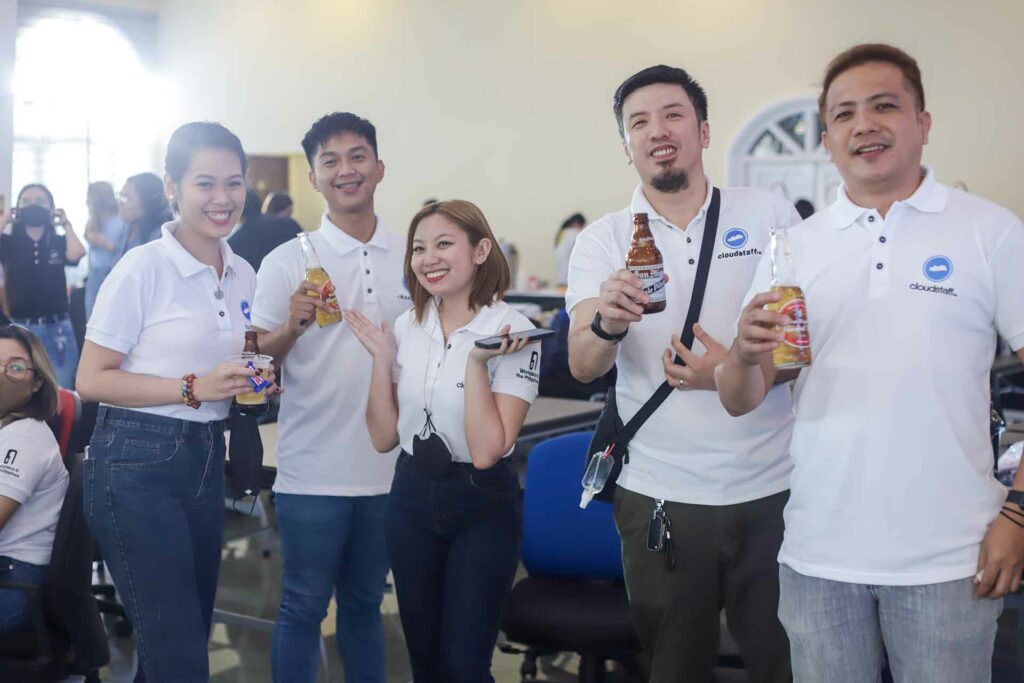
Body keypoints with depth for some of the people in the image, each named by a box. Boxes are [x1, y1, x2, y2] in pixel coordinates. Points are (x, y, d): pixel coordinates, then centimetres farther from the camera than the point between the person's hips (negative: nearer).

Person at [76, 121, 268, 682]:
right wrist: (194, 388, -20)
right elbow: (91, 380, -13)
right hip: (137, 465, -7)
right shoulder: (143, 268, -12)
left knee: (186, 637, 16)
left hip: (207, 459, 7)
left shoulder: (243, 274, 8)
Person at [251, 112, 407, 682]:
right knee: (305, 607, 6)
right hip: (313, 471, -3)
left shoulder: (411, 257, 5)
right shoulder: (289, 261, -4)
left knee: (365, 603, 16)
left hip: (392, 467, 3)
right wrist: (293, 325, -24)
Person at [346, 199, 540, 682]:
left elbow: (486, 451, -20)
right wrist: (381, 358, -7)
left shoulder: (514, 332, -15)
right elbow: (384, 438, 2)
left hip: (482, 508, -5)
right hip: (412, 499, 5)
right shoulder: (407, 326, 1)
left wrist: (477, 362, -26)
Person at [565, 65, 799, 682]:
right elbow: (583, 366, -10)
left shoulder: (771, 215, 1)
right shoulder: (603, 241, 2)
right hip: (661, 497, 1)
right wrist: (608, 322, -32)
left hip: (772, 491, 0)